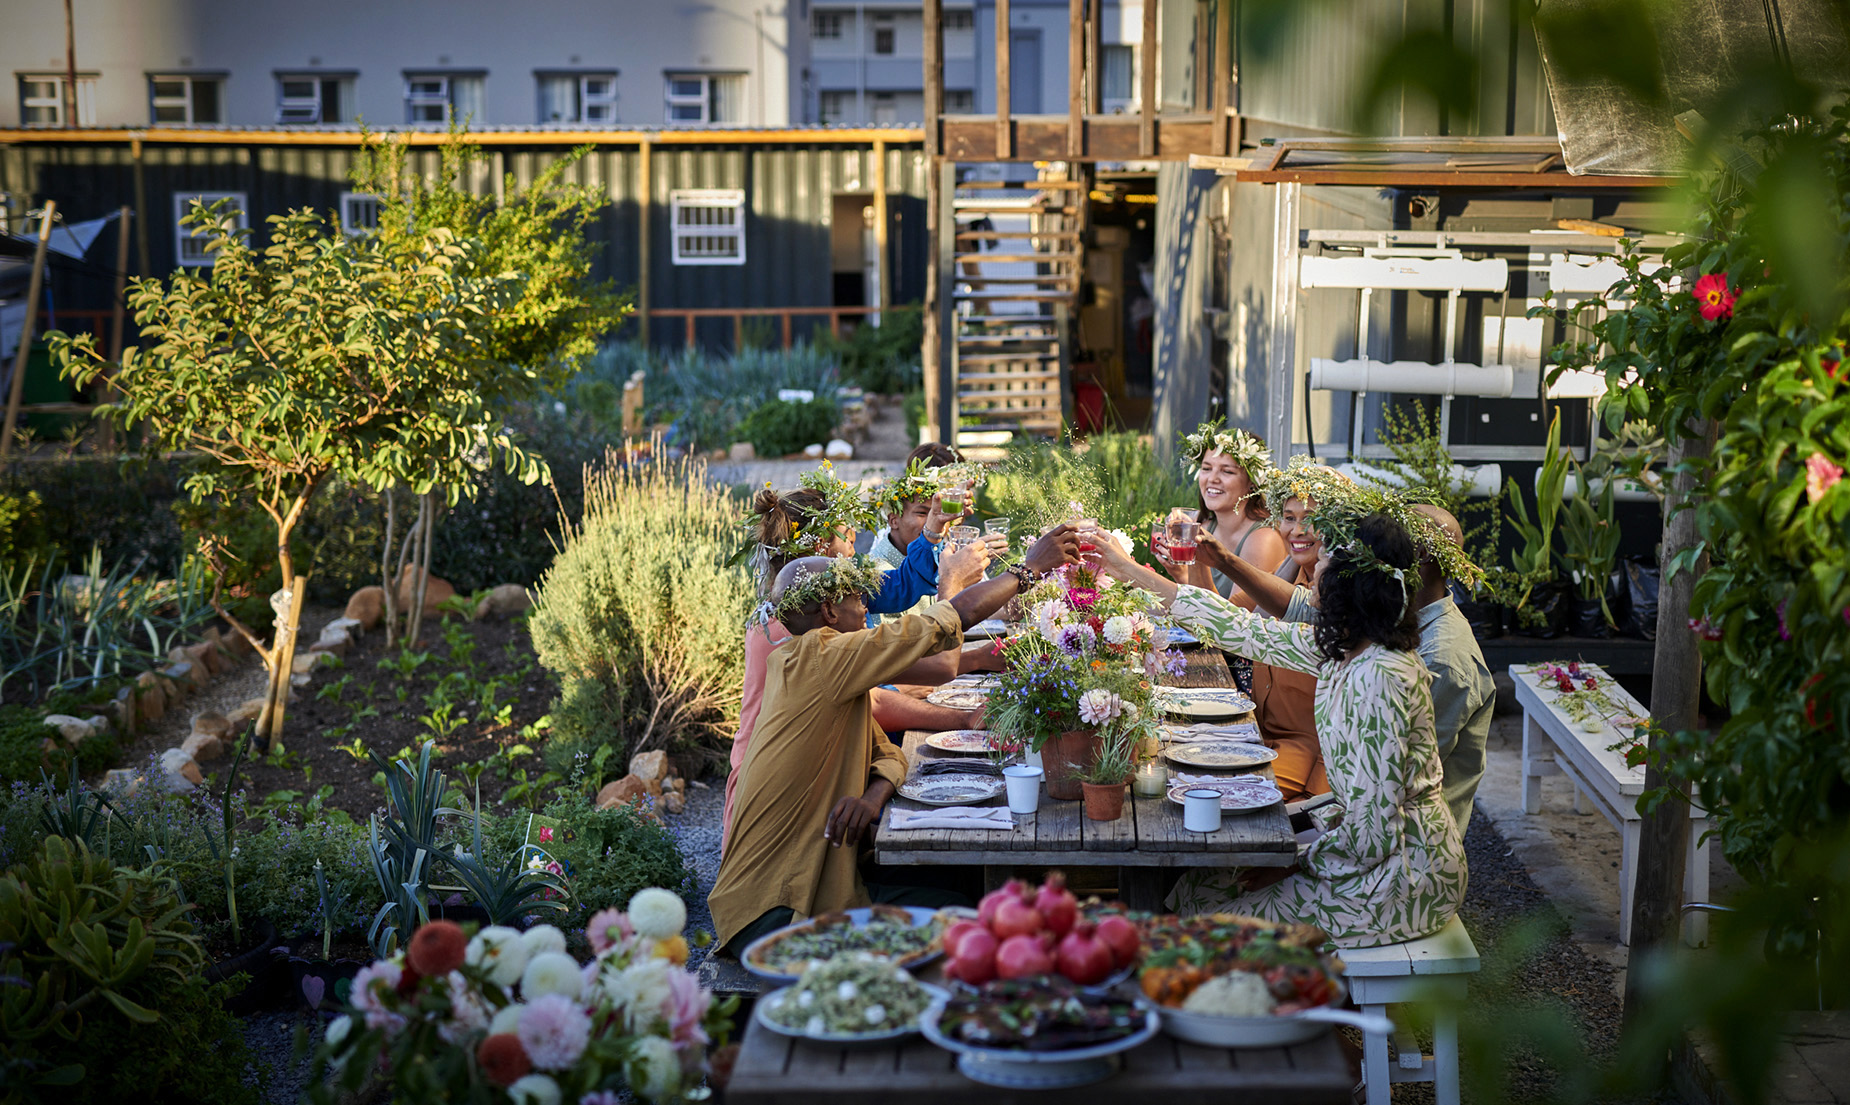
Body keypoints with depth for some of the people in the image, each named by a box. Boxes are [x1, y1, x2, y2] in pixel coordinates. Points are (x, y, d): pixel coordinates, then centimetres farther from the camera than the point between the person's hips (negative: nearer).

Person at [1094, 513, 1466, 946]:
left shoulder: (1379, 678, -27)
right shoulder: (1344, 649, 0)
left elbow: (1374, 832, -26)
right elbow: (1250, 630, 13)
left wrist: (1295, 863, -10)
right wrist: (1134, 573, 17)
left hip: (1404, 882, -8)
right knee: (1201, 886, 9)